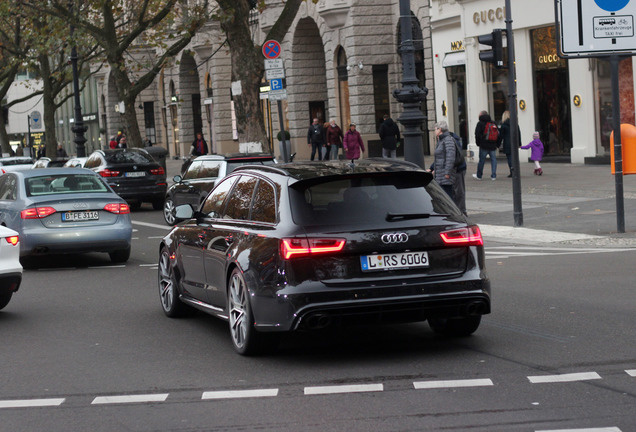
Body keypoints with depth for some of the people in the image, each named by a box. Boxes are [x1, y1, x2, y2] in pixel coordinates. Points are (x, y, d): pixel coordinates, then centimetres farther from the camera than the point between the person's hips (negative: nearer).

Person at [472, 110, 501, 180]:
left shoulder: (480, 124, -3)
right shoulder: (493, 123, 12)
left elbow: (477, 135, -7)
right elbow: (499, 135, 14)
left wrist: (478, 143, 5)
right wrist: (497, 144, 16)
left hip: (484, 146, -4)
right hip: (493, 146, 4)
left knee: (482, 160, 4)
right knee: (493, 160, 7)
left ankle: (479, 175, 12)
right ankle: (493, 176, 3)